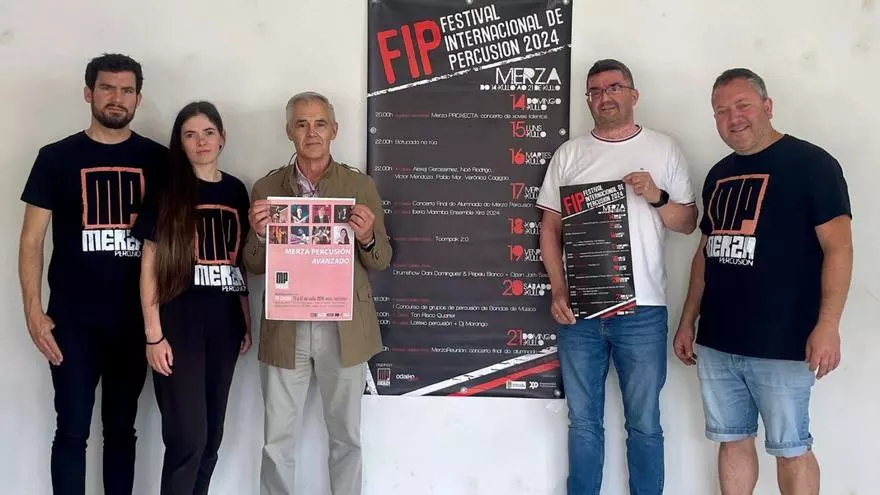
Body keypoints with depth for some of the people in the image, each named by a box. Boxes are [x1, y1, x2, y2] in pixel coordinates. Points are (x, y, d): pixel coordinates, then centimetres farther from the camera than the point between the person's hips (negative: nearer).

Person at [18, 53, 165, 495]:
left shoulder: (158, 160, 4)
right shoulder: (57, 157, 2)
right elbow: (31, 239, 2)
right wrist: (33, 310, -8)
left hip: (136, 319, 1)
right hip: (73, 319, -1)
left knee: (121, 428, 12)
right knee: (72, 430, 3)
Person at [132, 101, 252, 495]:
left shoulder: (236, 191, 9)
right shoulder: (167, 193, -3)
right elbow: (149, 267, -5)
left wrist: (247, 322, 10)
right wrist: (154, 334, -11)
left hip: (224, 325, 4)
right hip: (179, 324, -4)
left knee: (212, 434, 11)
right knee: (188, 436, -7)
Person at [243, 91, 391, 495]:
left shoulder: (361, 186, 1)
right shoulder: (266, 188, 3)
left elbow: (381, 261, 4)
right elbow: (255, 267, 5)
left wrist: (367, 238, -18)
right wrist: (259, 234, -15)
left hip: (344, 329, 0)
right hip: (285, 329, 1)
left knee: (346, 436, 12)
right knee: (277, 439, 10)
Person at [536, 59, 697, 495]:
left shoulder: (663, 150, 5)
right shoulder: (569, 153, 8)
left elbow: (688, 223, 7)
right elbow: (550, 227, 9)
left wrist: (656, 197, -12)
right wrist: (558, 289, -2)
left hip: (642, 311, -1)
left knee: (644, 423, 7)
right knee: (583, 421, 11)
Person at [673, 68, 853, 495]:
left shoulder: (810, 163, -6)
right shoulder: (718, 175, 14)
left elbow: (838, 247, -11)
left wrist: (827, 325, -20)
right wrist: (687, 322, 16)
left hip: (781, 344, -6)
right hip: (716, 341, 6)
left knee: (790, 449, 4)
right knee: (732, 441, 14)